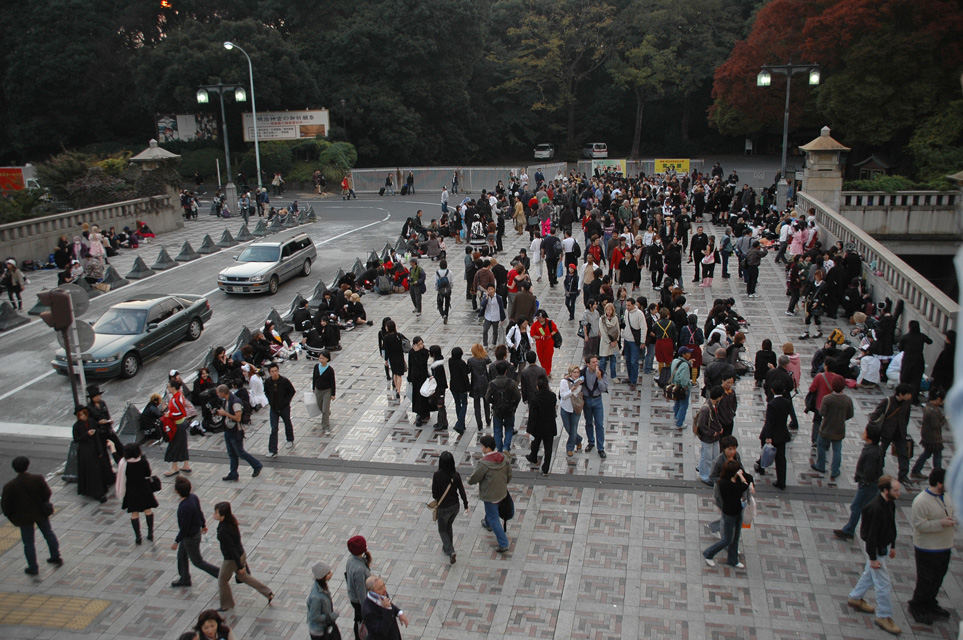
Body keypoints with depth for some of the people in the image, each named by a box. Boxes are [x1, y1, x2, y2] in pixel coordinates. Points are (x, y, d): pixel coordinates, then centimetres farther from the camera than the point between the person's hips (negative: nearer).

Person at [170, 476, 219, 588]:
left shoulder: (185, 507, -36)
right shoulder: (193, 497, -10)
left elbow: (184, 528, -28)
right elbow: (200, 512, 6)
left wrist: (176, 542, -15)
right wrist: (203, 525, 22)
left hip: (191, 537, -9)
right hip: (196, 531, 9)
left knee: (197, 561, 10)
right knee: (181, 556, 24)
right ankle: (184, 579, 41)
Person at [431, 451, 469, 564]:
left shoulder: (437, 475, -23)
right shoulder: (456, 475, -14)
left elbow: (434, 494, -17)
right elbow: (462, 491, -7)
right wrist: (466, 505, 5)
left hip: (443, 508, -4)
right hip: (455, 507, 4)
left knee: (442, 530, 17)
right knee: (449, 527, 28)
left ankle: (451, 552, 1)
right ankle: (447, 548, 43)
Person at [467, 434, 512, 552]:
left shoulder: (484, 464, -30)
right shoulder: (503, 459, -9)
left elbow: (474, 479, -18)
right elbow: (509, 475, 4)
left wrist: (469, 480, 5)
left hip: (490, 495, -8)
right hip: (502, 492, 8)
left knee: (494, 518, 4)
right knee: (490, 510, 34)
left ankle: (503, 544, 7)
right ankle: (487, 524, 61)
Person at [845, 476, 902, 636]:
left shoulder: (890, 504, -1)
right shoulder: (875, 508, -30)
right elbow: (871, 534, -25)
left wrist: (892, 546, 21)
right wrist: (873, 558, -20)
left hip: (884, 546, 9)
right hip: (876, 550, -9)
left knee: (869, 574, 24)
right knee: (883, 584, 0)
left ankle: (855, 598, 42)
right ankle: (884, 617, 13)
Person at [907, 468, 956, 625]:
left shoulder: (946, 495, 1)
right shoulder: (921, 501, -25)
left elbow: (953, 510, 18)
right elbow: (919, 524, -25)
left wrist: (954, 518, -4)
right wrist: (941, 523, -27)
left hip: (944, 547, 8)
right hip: (928, 550, -8)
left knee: (938, 578, 21)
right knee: (926, 580, 4)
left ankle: (930, 604, 41)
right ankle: (916, 608, 22)